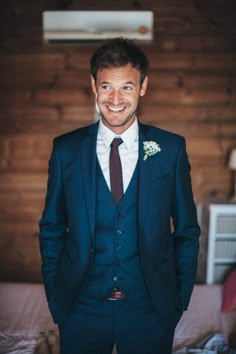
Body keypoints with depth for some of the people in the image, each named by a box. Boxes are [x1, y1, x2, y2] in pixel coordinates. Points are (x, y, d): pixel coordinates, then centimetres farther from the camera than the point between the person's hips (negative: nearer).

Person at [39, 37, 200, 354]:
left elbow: (187, 229, 1)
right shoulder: (65, 149, -5)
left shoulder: (171, 148, -6)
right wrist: (54, 297, 2)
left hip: (151, 307, 0)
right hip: (81, 307, 1)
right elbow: (51, 228, 3)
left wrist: (181, 298, -1)